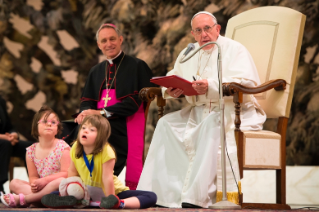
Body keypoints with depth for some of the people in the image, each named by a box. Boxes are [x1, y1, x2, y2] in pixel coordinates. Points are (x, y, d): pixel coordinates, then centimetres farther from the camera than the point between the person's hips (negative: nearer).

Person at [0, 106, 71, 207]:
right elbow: (33, 176, 7)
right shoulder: (31, 150, 8)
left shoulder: (62, 147, -6)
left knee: (60, 181, -37)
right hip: (41, 187, 4)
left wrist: (45, 180, -24)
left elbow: (66, 173, -13)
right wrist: (34, 184, -19)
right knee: (14, 183, -7)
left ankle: (21, 199, -28)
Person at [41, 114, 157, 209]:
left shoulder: (106, 151, -25)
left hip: (114, 190, -4)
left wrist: (110, 200, -22)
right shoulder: (75, 148, -9)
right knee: (46, 198, -5)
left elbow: (107, 178, -24)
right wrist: (67, 192, -2)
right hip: (87, 192, 4)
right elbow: (72, 172, 2)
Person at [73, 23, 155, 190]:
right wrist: (85, 112, -8)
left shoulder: (137, 66, 4)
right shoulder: (96, 71, 24)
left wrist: (102, 112, -14)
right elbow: (87, 100, 19)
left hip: (127, 128, -4)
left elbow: (135, 101, -8)